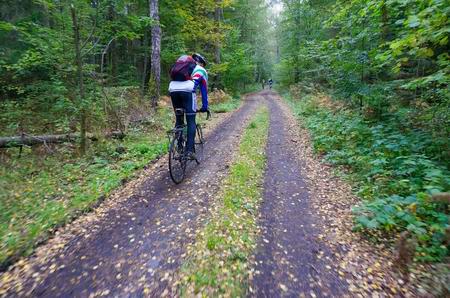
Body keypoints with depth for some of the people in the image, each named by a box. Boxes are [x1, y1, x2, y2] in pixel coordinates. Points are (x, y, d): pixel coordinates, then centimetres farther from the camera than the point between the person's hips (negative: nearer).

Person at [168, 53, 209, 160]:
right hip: (187, 90, -4)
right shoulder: (201, 70, 24)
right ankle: (189, 150, -5)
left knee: (179, 119, 15)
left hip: (172, 89, 5)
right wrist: (204, 106, 28)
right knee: (191, 122, 1)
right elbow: (204, 90, 23)